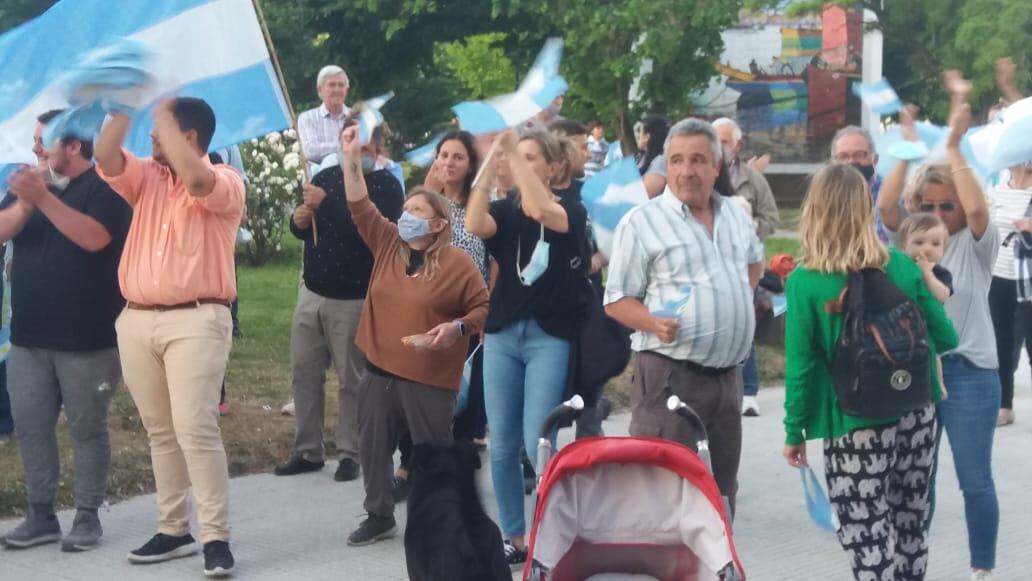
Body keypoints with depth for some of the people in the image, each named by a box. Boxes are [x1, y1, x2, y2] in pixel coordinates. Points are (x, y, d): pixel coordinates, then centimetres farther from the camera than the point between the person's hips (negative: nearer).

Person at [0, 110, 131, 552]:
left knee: (87, 427, 2)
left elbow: (93, 237, -24)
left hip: (87, 338, -6)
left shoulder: (103, 186, -6)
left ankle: (88, 516, 9)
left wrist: (43, 198, -30)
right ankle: (41, 515, 14)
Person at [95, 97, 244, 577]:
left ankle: (216, 537, -10)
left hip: (195, 320, -6)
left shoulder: (225, 182, -2)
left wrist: (161, 111, -17)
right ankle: (173, 530, 17)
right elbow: (104, 157, -1)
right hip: (137, 320, 6)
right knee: (160, 430, 10)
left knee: (195, 428, -13)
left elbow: (194, 178, -24)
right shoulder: (146, 177, 14)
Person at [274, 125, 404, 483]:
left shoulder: (387, 186, -7)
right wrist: (299, 222, -8)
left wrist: (327, 205, -27)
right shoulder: (325, 177, 8)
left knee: (351, 379, 0)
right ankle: (308, 451, 16)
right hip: (312, 291, 6)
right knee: (304, 372, 7)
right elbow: (303, 231, 16)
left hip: (354, 299, -5)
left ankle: (349, 454, 9)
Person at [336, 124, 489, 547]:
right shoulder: (388, 245, 6)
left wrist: (457, 328, -20)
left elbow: (484, 308, -3)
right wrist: (351, 159, -7)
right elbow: (361, 208, 2)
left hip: (429, 376, -5)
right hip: (379, 369, 5)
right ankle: (379, 516, 27)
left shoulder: (458, 263, -7)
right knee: (373, 446, 12)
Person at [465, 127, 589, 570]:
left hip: (549, 337, -4)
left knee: (538, 443, -8)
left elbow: (543, 213, -24)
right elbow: (473, 225, -15)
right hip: (502, 335, 4)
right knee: (502, 445, 6)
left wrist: (513, 153, -23)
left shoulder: (571, 210, -1)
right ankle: (515, 539, 17)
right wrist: (491, 163, -18)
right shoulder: (505, 210, 7)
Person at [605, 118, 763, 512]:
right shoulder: (641, 223, -7)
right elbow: (617, 301, -7)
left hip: (728, 373, 6)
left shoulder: (737, 217, 12)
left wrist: (742, 301, 16)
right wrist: (655, 323, -25)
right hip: (670, 373, -6)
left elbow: (755, 260, 33)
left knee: (722, 486, 14)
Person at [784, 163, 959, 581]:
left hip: (858, 425, -4)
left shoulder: (805, 282, -11)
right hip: (917, 415, 5)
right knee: (910, 528, 17)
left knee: (869, 540, -1)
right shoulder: (901, 265, -1)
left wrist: (795, 432, 2)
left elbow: (800, 364, -9)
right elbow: (946, 339, 7)